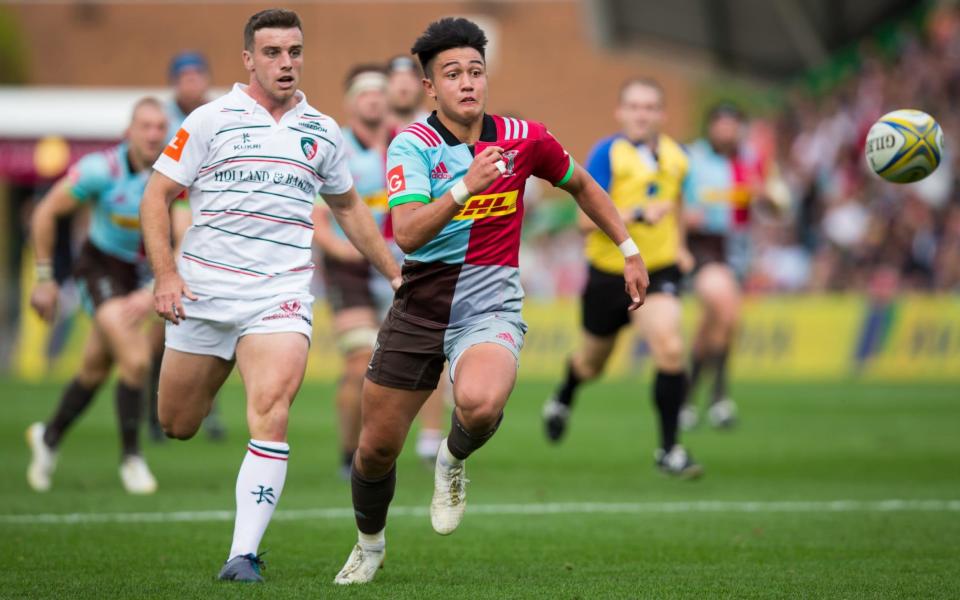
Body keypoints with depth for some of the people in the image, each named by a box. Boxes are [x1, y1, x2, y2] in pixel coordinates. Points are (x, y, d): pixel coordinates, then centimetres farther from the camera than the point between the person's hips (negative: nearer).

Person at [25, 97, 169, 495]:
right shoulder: (101, 169, -23)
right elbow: (46, 213, -11)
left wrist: (153, 293, -25)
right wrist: (44, 279, -7)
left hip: (142, 275, 4)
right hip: (101, 269, -4)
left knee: (95, 370, 16)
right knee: (136, 360, -22)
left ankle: (49, 436, 41)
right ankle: (130, 459, -6)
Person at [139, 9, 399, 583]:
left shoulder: (322, 132, 10)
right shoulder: (212, 120, -1)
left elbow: (349, 208, 25)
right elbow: (157, 195, 1)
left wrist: (396, 274, 23)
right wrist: (166, 273, -11)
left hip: (281, 295, 1)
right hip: (203, 292, -1)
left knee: (271, 412, -21)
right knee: (176, 426, 6)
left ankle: (245, 553, -20)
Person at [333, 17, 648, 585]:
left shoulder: (523, 139, -1)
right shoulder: (412, 144, -9)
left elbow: (582, 185, 20)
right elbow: (407, 234, -23)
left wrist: (631, 250, 18)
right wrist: (467, 185, -35)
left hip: (490, 307, 0)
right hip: (420, 306, 0)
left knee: (480, 404, -34)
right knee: (377, 448, 6)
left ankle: (454, 461, 3)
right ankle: (370, 545, 37)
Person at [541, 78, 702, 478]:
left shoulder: (675, 155, 2)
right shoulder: (607, 154, -15)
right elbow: (587, 219, -22)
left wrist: (680, 246, 17)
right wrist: (638, 214, -33)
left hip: (660, 269, 2)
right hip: (608, 274, -2)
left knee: (670, 350, -22)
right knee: (592, 362, 18)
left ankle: (669, 450, -12)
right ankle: (563, 399, 55)